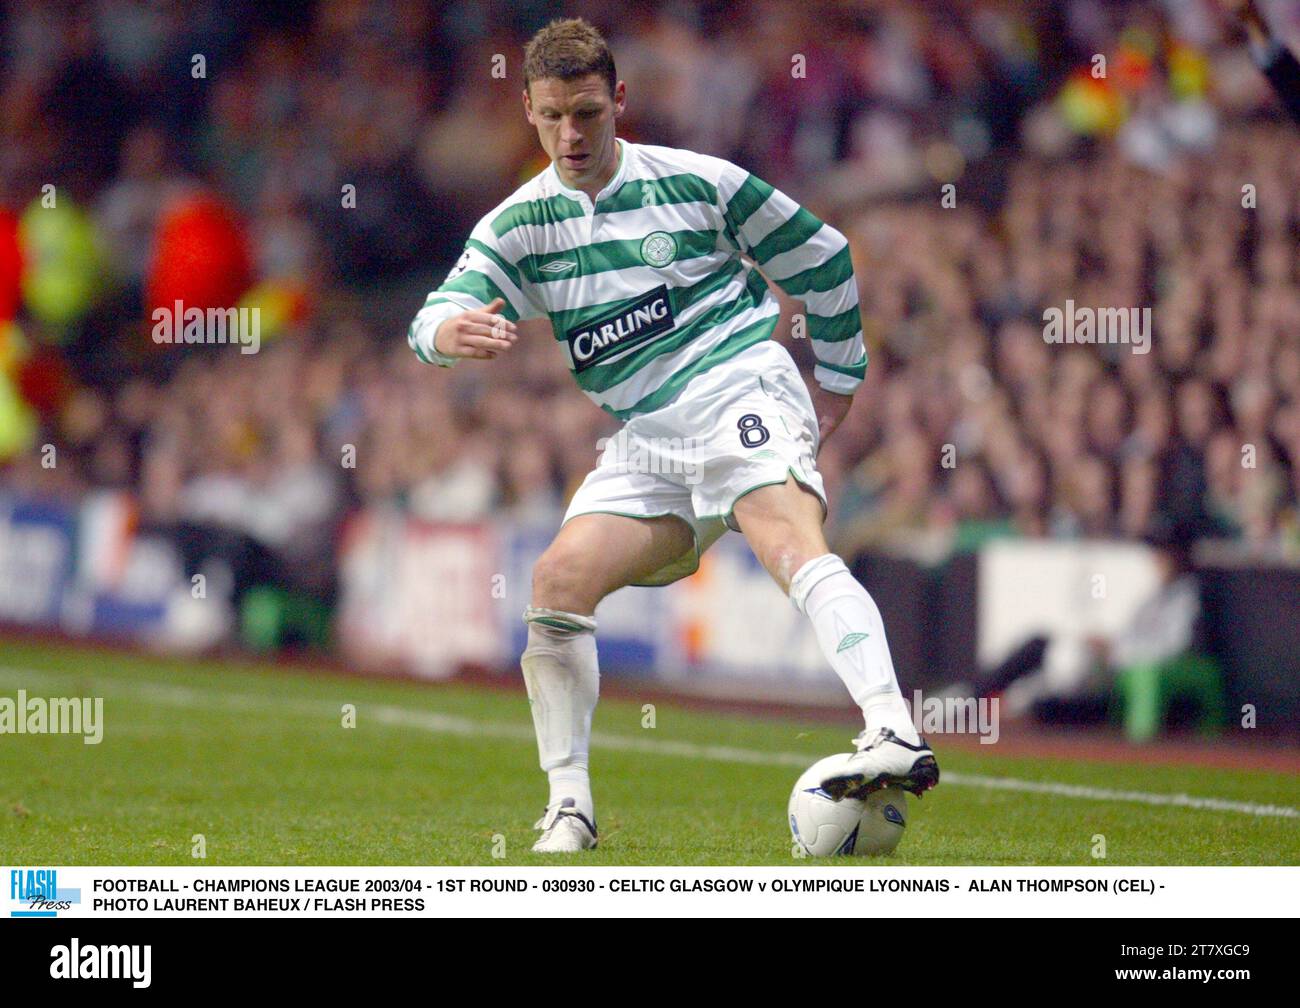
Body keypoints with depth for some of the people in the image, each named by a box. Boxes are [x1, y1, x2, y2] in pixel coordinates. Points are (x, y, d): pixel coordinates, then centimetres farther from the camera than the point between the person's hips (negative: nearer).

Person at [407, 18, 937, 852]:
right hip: (648, 436, 5)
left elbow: (824, 257, 10)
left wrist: (838, 377, 14)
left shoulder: (695, 182, 0)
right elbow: (435, 319, -5)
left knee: (791, 541, -30)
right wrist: (452, 334, -30)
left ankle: (895, 736, -48)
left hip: (741, 390, -5)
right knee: (559, 580, -13)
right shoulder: (518, 224, 8)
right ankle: (569, 807, -3)